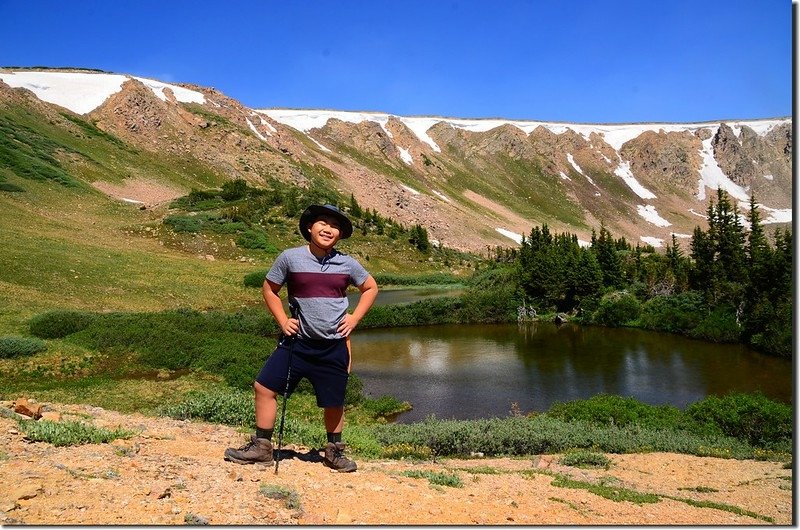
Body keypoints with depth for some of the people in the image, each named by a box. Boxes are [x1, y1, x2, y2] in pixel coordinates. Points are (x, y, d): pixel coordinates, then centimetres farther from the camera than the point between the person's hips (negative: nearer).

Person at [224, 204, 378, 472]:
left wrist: (354, 319, 2)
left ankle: (334, 452, 32)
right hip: (297, 341, 0)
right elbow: (269, 289, 8)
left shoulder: (347, 264, -1)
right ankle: (261, 447, 16)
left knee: (334, 402, 9)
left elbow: (370, 288, 13)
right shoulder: (290, 257, -5)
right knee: (264, 387, -2)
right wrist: (282, 321, -2)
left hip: (334, 346, 0)